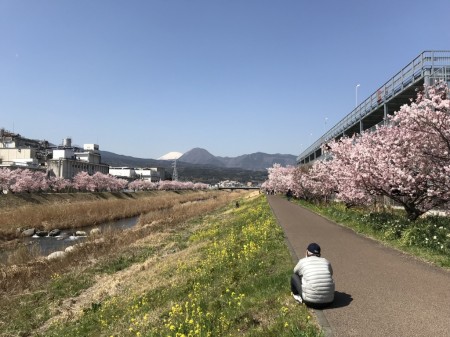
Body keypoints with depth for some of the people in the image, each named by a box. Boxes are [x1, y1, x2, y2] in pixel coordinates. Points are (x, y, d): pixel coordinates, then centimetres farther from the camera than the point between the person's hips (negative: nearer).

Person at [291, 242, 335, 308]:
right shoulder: (326, 262, 9)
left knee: (294, 276, 15)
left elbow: (296, 272, 25)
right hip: (328, 301, 3)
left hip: (310, 301, -3)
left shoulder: (302, 261, 3)